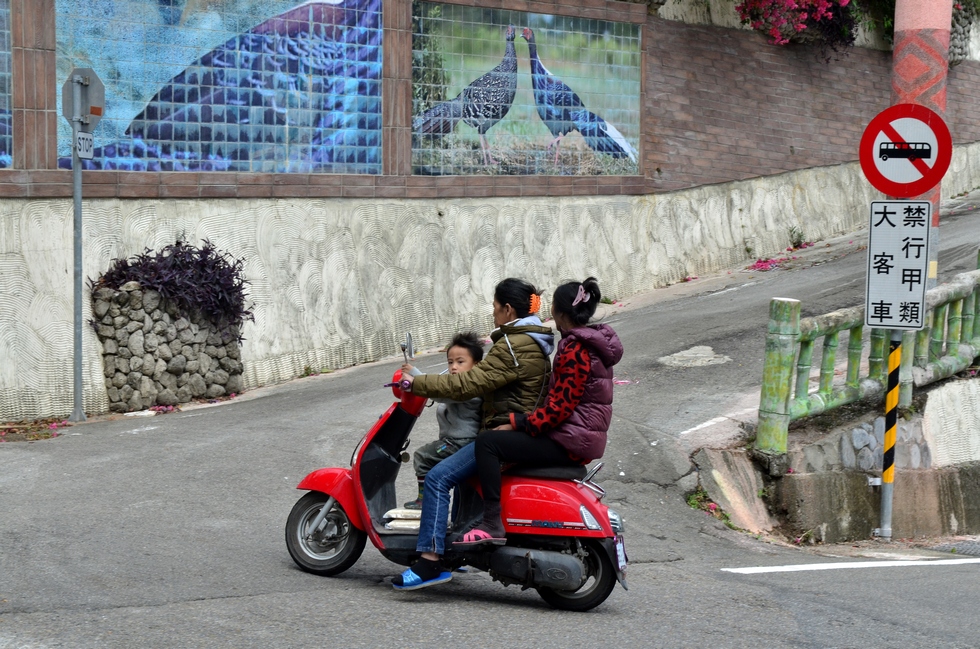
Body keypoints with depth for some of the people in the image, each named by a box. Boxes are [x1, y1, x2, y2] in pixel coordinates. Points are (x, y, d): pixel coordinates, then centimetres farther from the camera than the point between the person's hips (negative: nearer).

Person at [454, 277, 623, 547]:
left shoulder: (574, 351, -18)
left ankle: (492, 525, -23)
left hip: (569, 442, -11)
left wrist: (516, 423, -17)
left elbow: (559, 408, -23)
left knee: (487, 442, -18)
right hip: (585, 437, 11)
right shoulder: (594, 341, 13)